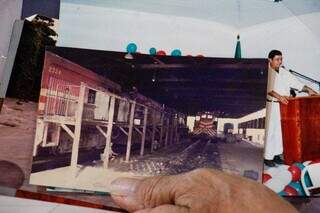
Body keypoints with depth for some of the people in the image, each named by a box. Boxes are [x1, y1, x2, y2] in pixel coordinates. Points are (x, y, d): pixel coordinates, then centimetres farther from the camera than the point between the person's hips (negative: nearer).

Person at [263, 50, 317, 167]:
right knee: (271, 131, -3)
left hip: (285, 105, 6)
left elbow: (295, 82, 12)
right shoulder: (267, 72, -9)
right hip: (272, 105, -6)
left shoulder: (284, 72, 11)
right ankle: (268, 157, 6)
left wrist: (308, 89, 1)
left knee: (281, 130, 10)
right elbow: (268, 88, -22)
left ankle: (276, 154, 21)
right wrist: (279, 96, -34)